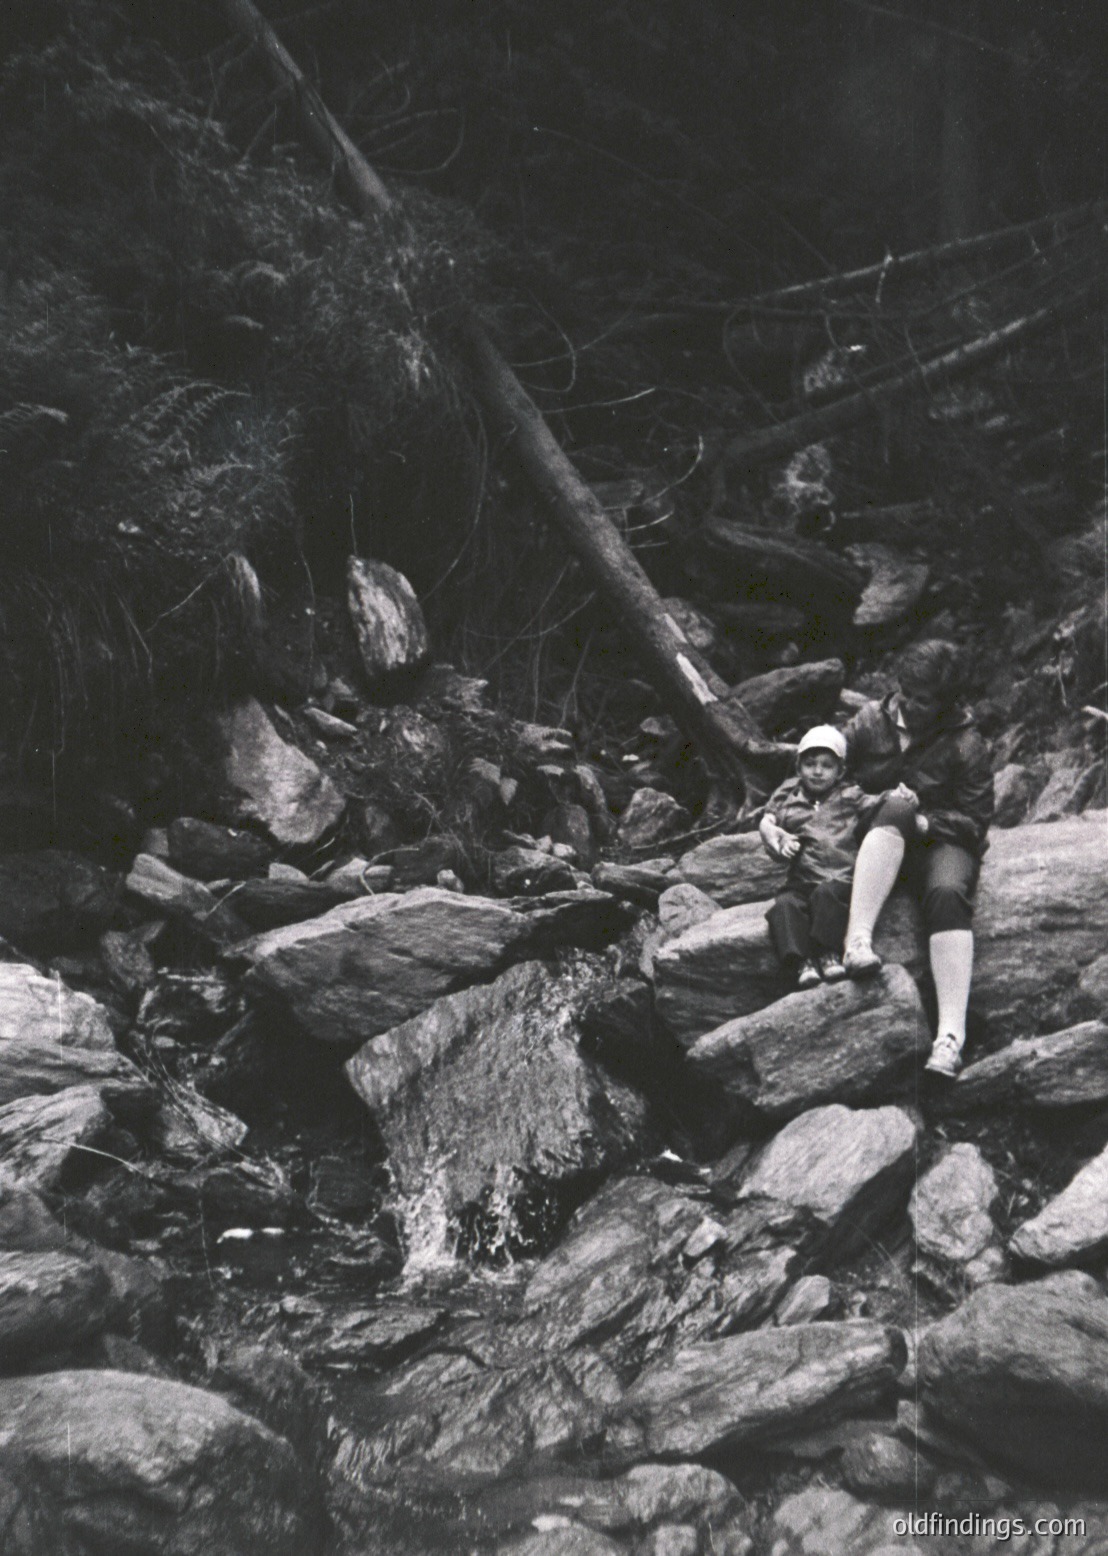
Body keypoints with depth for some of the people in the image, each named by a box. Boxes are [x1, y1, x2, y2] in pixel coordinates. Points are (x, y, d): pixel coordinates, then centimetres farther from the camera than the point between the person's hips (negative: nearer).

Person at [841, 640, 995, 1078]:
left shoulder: (965, 745, -2)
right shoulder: (870, 721, 6)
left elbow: (974, 822, -3)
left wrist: (921, 822, -19)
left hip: (939, 842, -1)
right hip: (878, 839, 1)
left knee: (948, 893, -35)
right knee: (896, 809, -34)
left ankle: (951, 1034, -44)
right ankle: (858, 938, -48)